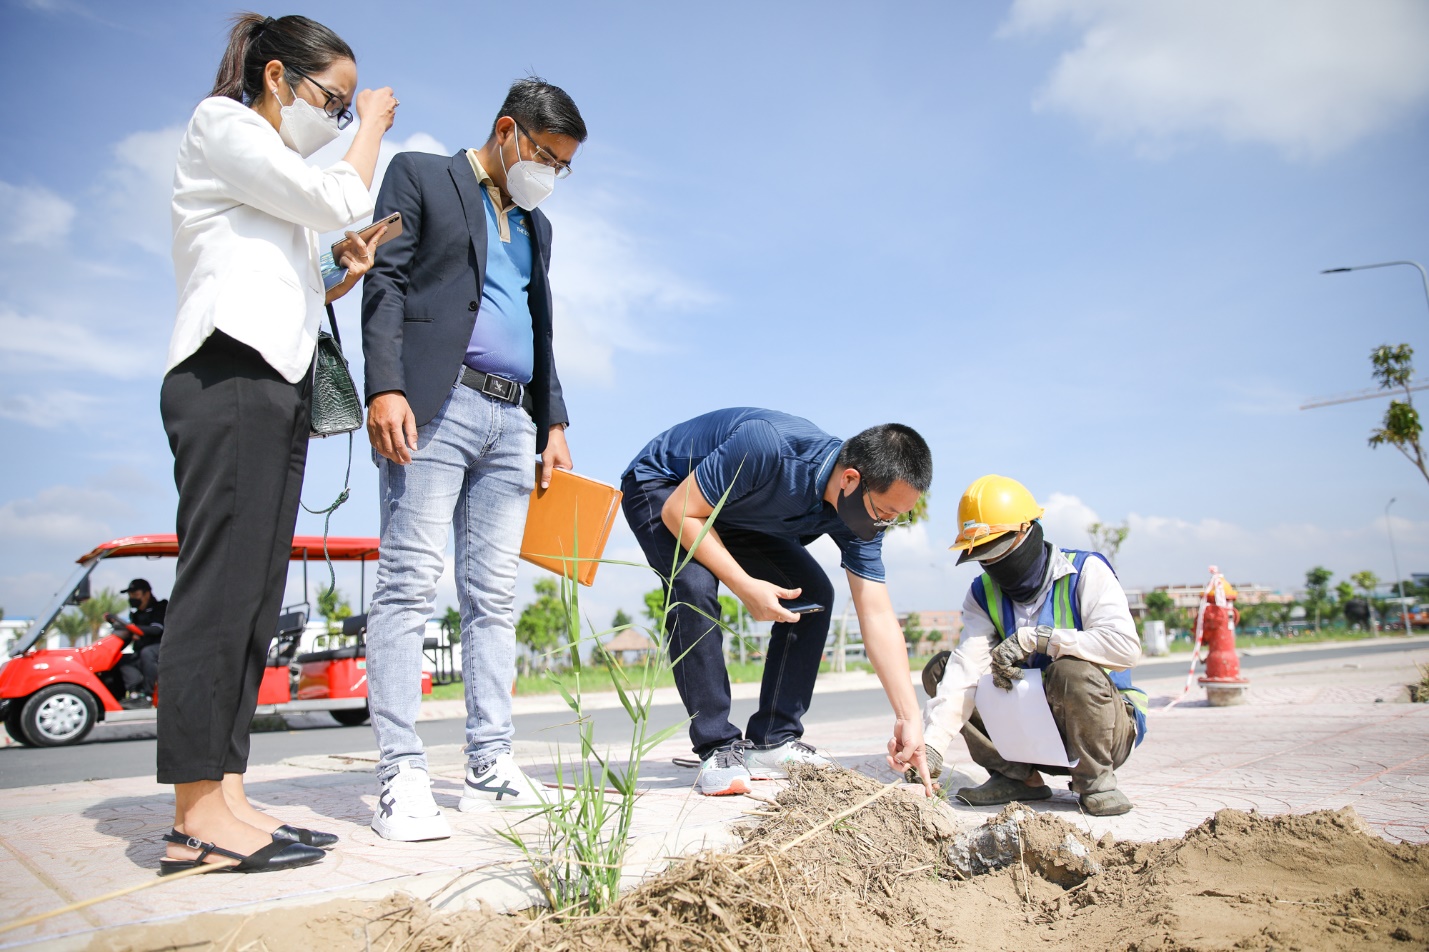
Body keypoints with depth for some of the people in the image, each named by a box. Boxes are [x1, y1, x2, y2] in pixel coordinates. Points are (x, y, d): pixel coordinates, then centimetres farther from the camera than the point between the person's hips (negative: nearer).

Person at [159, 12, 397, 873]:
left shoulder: (277, 180, 31)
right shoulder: (221, 125, 7)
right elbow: (344, 201, -4)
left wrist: (341, 279, 11)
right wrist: (372, 124, 11)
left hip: (277, 389, 9)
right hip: (228, 380, -9)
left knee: (254, 600, 1)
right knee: (218, 587, -14)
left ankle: (225, 797, 2)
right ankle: (196, 817, -12)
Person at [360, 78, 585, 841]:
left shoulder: (534, 224, 27)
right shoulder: (420, 175, 9)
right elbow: (386, 282, -3)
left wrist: (554, 422, 16)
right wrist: (384, 386, -16)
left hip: (512, 420, 6)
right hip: (434, 404, -6)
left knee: (493, 597, 3)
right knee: (410, 583, -11)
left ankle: (490, 766, 5)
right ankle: (401, 777, -10)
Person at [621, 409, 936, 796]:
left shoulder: (861, 511, -19)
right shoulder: (769, 447, -41)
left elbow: (878, 617, -16)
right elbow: (679, 512, -31)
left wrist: (909, 717, -19)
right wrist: (746, 587, -33)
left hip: (739, 511, 6)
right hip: (660, 487, -6)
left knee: (814, 594, -8)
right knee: (694, 587, -32)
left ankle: (773, 741, -1)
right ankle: (718, 748, -19)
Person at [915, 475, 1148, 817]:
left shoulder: (1085, 571, -14)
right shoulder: (983, 595, -2)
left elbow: (1125, 646, -30)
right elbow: (964, 672, -17)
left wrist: (1034, 638, -30)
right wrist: (932, 745, -30)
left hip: (1104, 725, -4)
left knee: (1072, 671, -36)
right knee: (941, 669, -8)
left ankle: (1095, 780, -10)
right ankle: (1018, 777, -3)